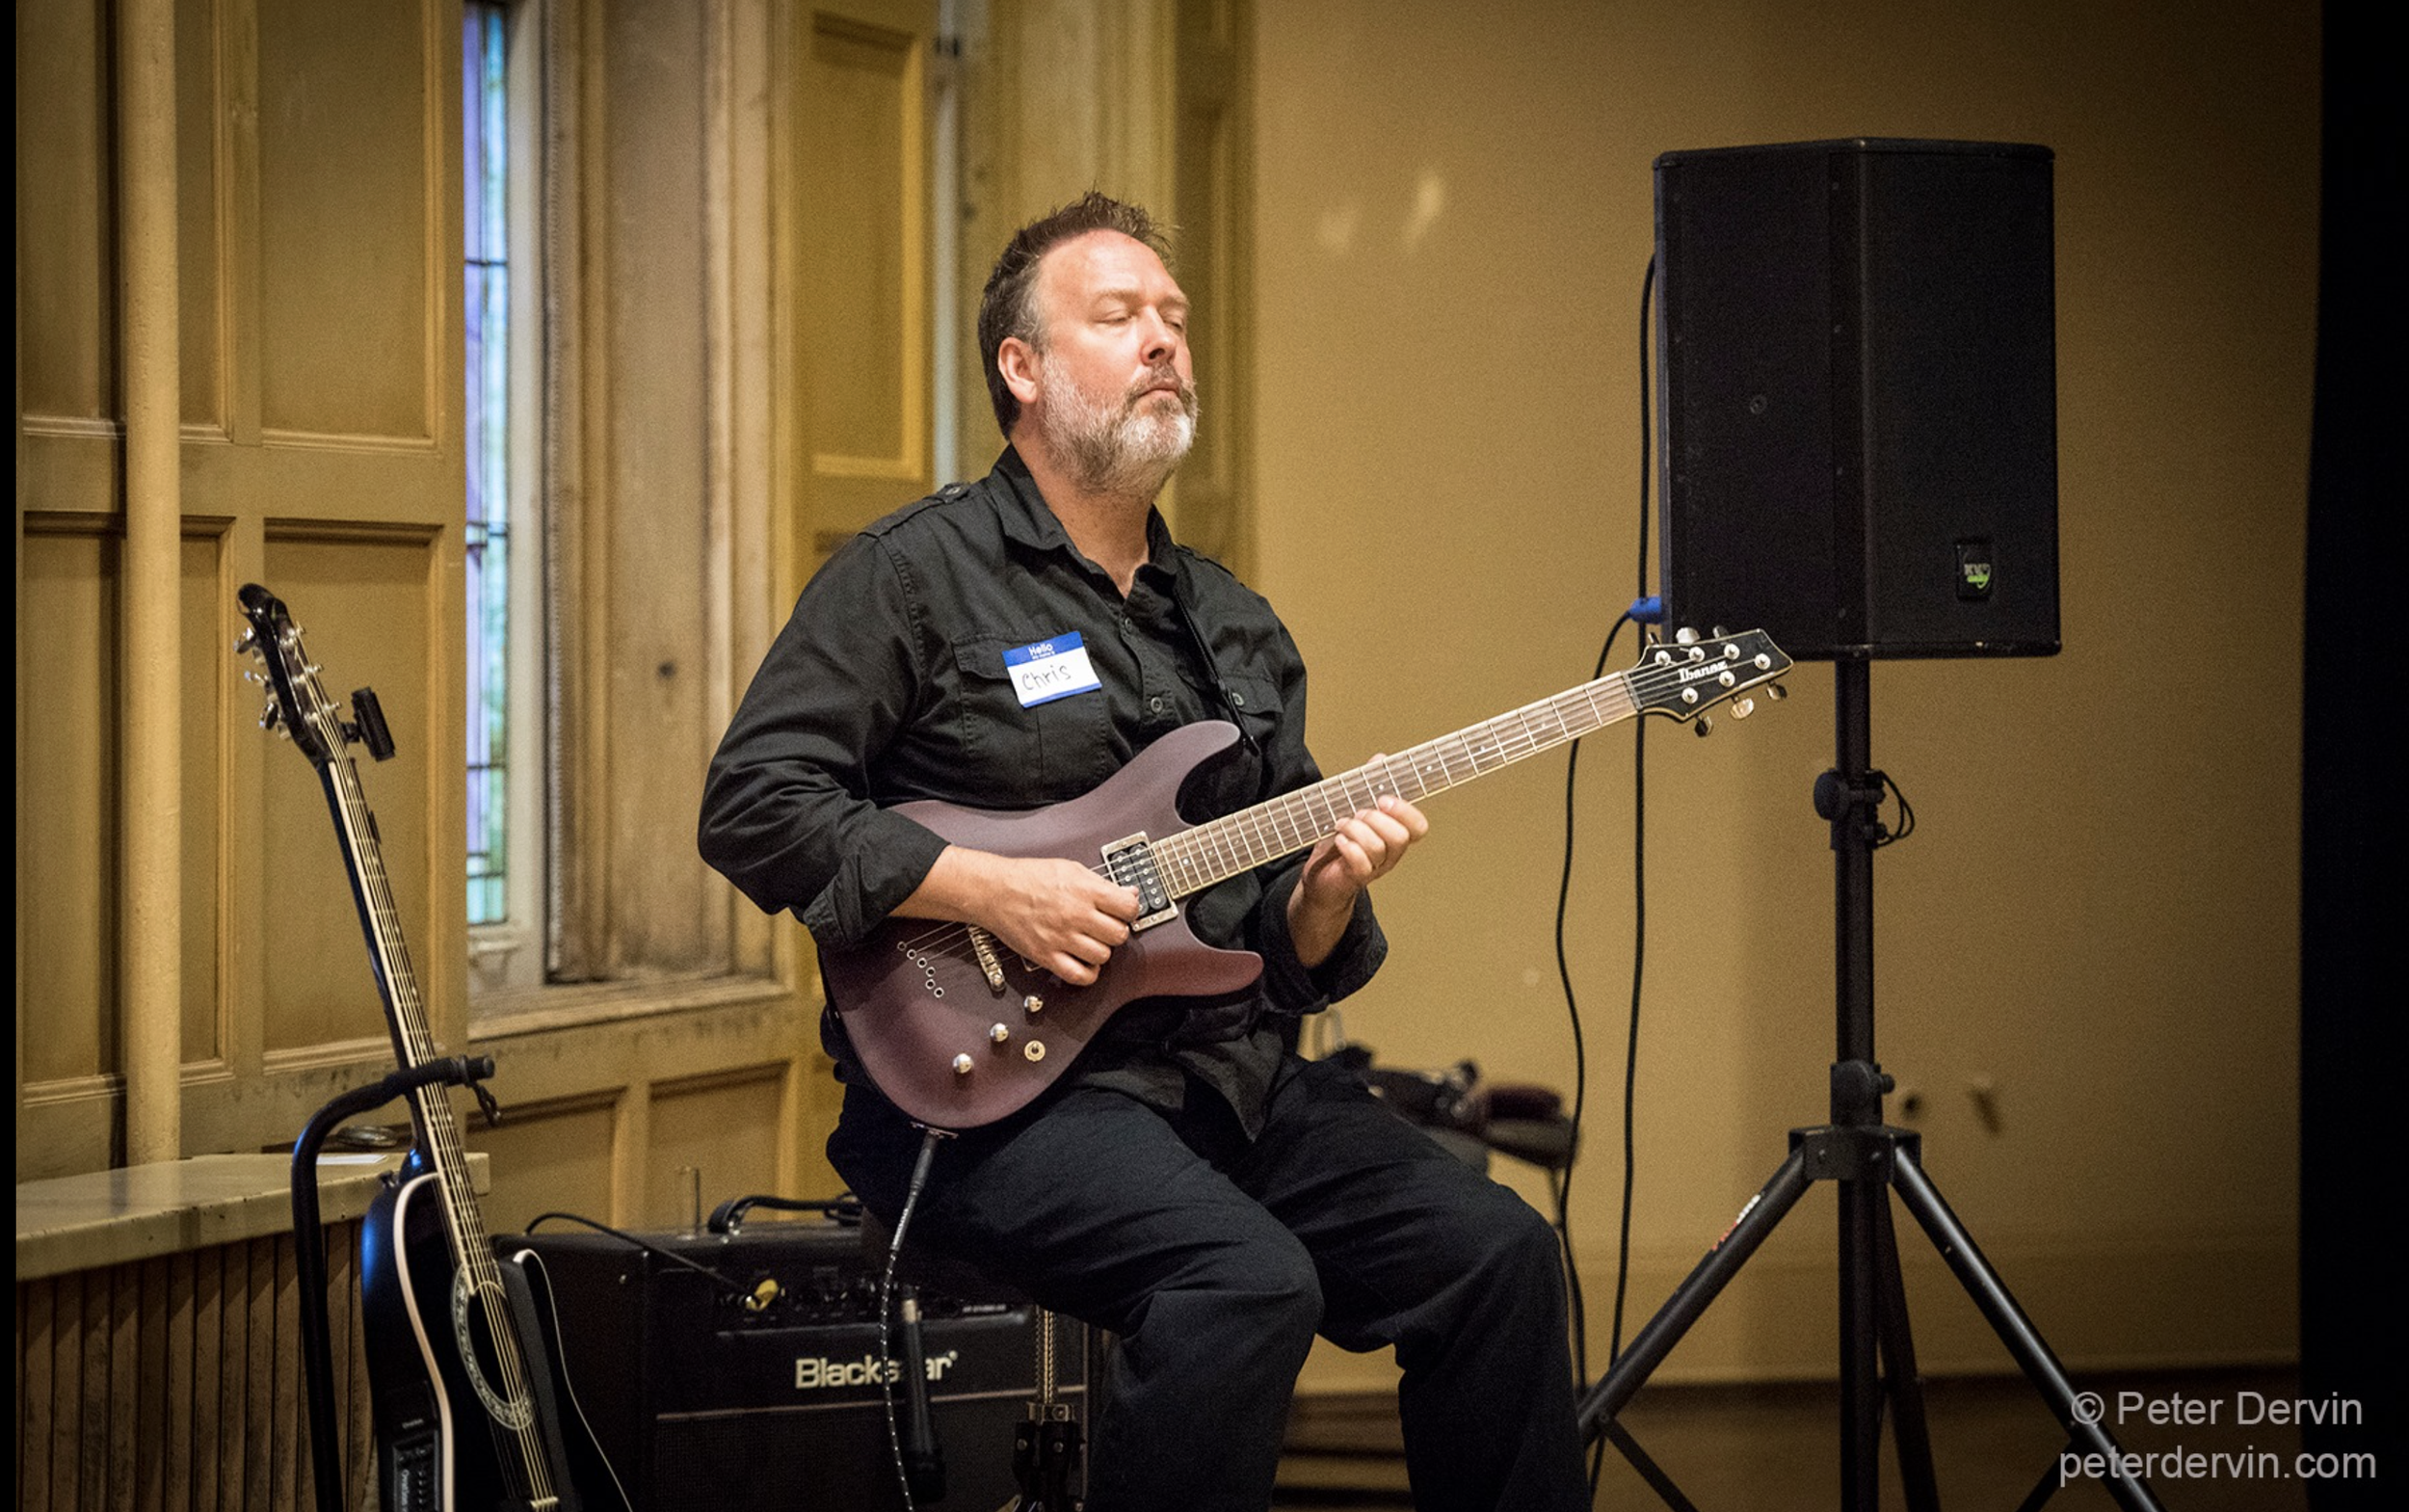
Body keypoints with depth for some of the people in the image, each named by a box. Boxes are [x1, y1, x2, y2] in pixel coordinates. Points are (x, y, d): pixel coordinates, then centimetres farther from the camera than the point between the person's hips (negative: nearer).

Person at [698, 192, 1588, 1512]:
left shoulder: (1237, 629, 19)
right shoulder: (914, 576, -1)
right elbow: (751, 804, -9)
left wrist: (1323, 897, -4)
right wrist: (989, 890, -16)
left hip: (1228, 1073, 7)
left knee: (1494, 1254, -10)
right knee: (1250, 1281, -31)